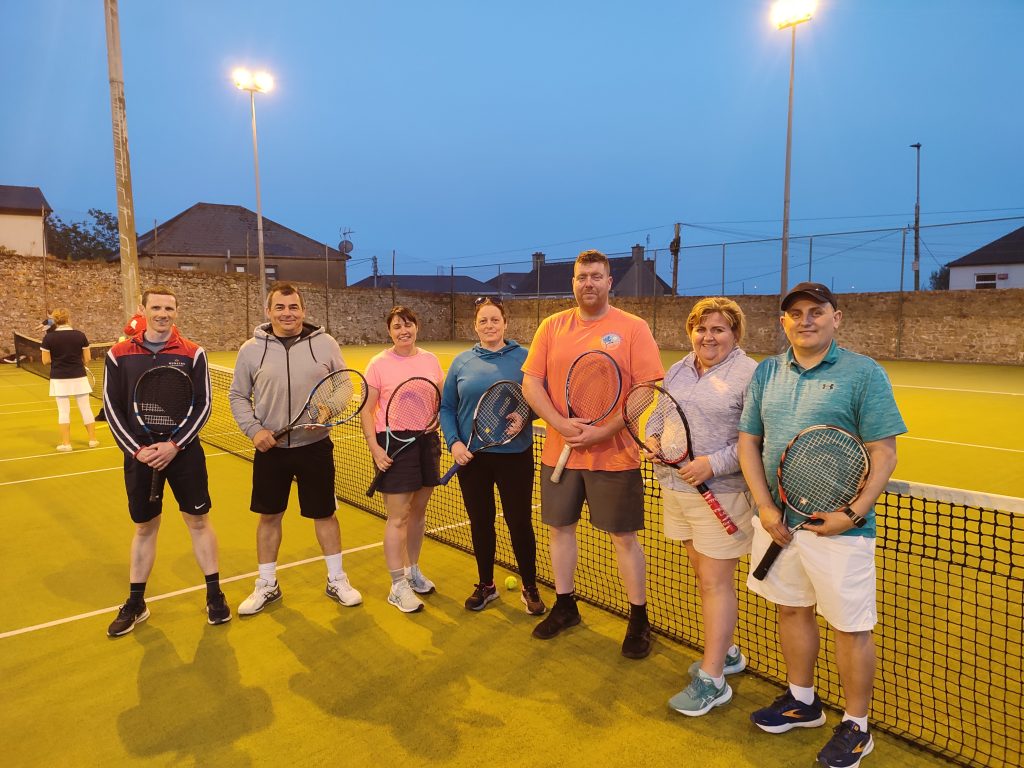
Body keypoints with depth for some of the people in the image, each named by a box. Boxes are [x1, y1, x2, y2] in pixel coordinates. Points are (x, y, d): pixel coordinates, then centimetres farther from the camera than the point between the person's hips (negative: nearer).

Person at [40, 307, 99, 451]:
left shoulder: (48, 338, -6)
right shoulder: (80, 335, -5)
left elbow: (46, 361, -4)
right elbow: (87, 359, -2)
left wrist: (58, 358, 14)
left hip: (59, 379, -1)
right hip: (79, 377, 1)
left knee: (63, 411, 6)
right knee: (86, 408, 10)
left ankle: (66, 443, 9)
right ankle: (93, 439, 17)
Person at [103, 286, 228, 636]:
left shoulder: (193, 353, -3)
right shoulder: (119, 355, 0)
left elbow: (203, 405, -5)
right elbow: (112, 408, 1)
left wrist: (175, 445, -14)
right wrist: (136, 449, -10)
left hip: (184, 451, -1)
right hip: (139, 454, 1)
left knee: (199, 521, 6)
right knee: (144, 527, 12)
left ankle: (214, 594, 20)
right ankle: (136, 602, 27)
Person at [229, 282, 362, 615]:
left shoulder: (326, 344, -3)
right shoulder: (251, 350, -1)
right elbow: (238, 396, 6)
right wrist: (254, 429, -7)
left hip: (315, 446, -1)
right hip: (270, 449, 1)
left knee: (324, 513, 9)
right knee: (269, 516, 12)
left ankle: (336, 580, 27)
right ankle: (267, 585, 30)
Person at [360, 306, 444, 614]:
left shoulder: (429, 359, 6)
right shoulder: (379, 363, -6)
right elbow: (366, 410, -5)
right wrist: (374, 448, -13)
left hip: (427, 439, 5)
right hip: (393, 442, -5)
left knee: (418, 511, 15)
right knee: (397, 518, -1)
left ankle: (412, 569, 34)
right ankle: (398, 586, 12)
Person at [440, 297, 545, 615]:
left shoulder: (523, 358, -2)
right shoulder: (462, 362, 4)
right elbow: (447, 408, 6)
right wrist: (453, 442, -6)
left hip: (514, 455, -2)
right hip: (472, 456, 2)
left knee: (520, 522, 4)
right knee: (480, 523, 13)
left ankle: (530, 589, 24)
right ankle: (485, 585, 32)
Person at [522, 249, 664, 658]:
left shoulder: (633, 328, -5)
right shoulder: (553, 326, 5)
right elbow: (530, 383, 2)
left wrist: (604, 432, -19)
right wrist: (561, 424, -14)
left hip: (615, 455, -4)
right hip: (559, 453, 4)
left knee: (624, 536, 5)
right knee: (560, 527, 15)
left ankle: (639, 620, 24)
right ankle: (564, 606, 35)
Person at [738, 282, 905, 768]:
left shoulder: (864, 374, -7)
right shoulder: (766, 372, 7)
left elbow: (884, 453, -9)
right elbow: (749, 441, 7)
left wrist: (853, 513, -18)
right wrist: (765, 508, -3)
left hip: (838, 527, -5)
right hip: (779, 521, 5)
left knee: (851, 627, 6)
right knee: (791, 610, 19)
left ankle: (856, 726, 27)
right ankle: (802, 701, 40)